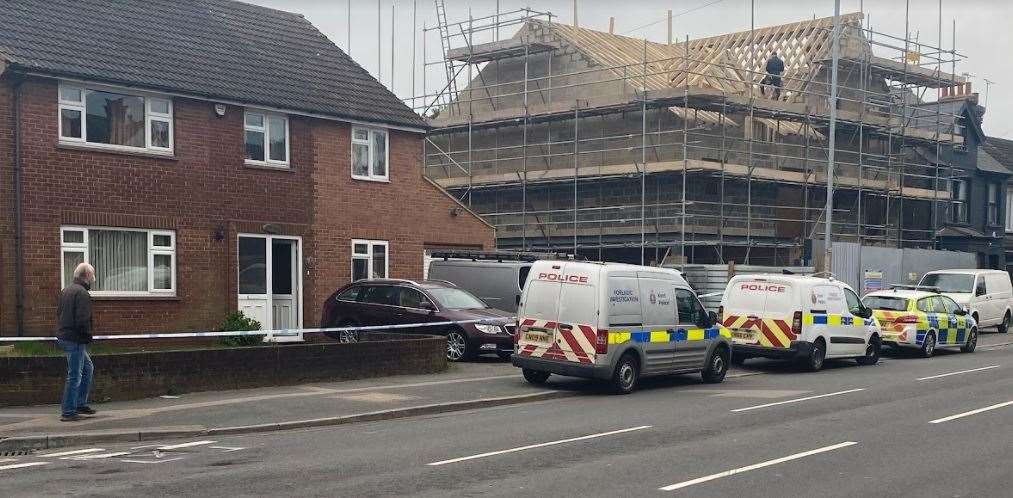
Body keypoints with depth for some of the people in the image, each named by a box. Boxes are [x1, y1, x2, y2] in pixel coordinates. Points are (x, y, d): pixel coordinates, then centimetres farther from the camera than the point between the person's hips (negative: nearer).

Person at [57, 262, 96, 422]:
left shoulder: (66, 291, 14)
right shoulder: (82, 293, -17)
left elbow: (59, 314, 19)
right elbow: (82, 320, -23)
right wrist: (88, 336, -9)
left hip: (64, 336, 10)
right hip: (75, 340, -10)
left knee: (88, 368, 21)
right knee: (75, 376, -3)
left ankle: (81, 404, 24)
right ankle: (68, 412, 1)